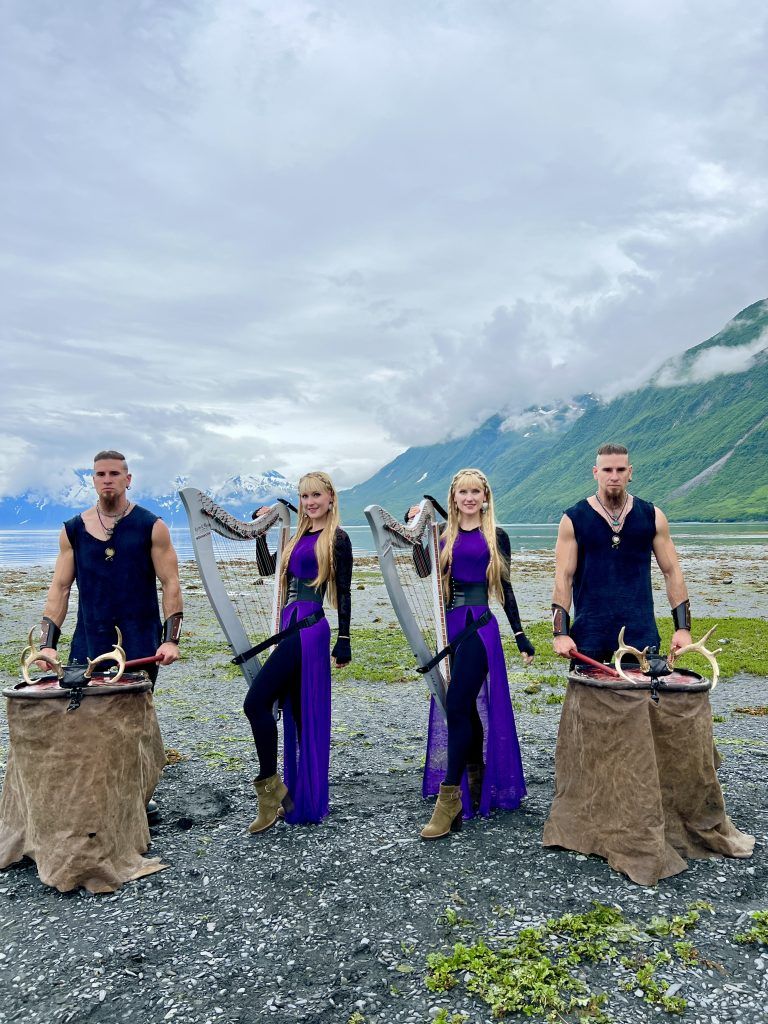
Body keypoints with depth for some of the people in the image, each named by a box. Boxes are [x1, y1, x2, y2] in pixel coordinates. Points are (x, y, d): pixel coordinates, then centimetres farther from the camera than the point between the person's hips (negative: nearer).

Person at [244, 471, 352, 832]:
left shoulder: (337, 538, -4)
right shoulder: (299, 535, 17)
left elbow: (343, 593, -5)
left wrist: (343, 640, -7)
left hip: (309, 629, -8)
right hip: (292, 626, 8)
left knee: (256, 701, -14)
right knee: (299, 713, 12)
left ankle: (270, 786, -1)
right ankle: (304, 799, 23)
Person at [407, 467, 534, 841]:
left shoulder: (497, 537, 3)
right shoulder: (443, 534, 9)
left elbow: (505, 589, 6)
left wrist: (521, 636, 5)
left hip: (481, 626, -3)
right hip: (450, 625, 4)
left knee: (457, 705, -13)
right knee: (465, 707, 11)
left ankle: (449, 797, -8)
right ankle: (476, 784, 28)